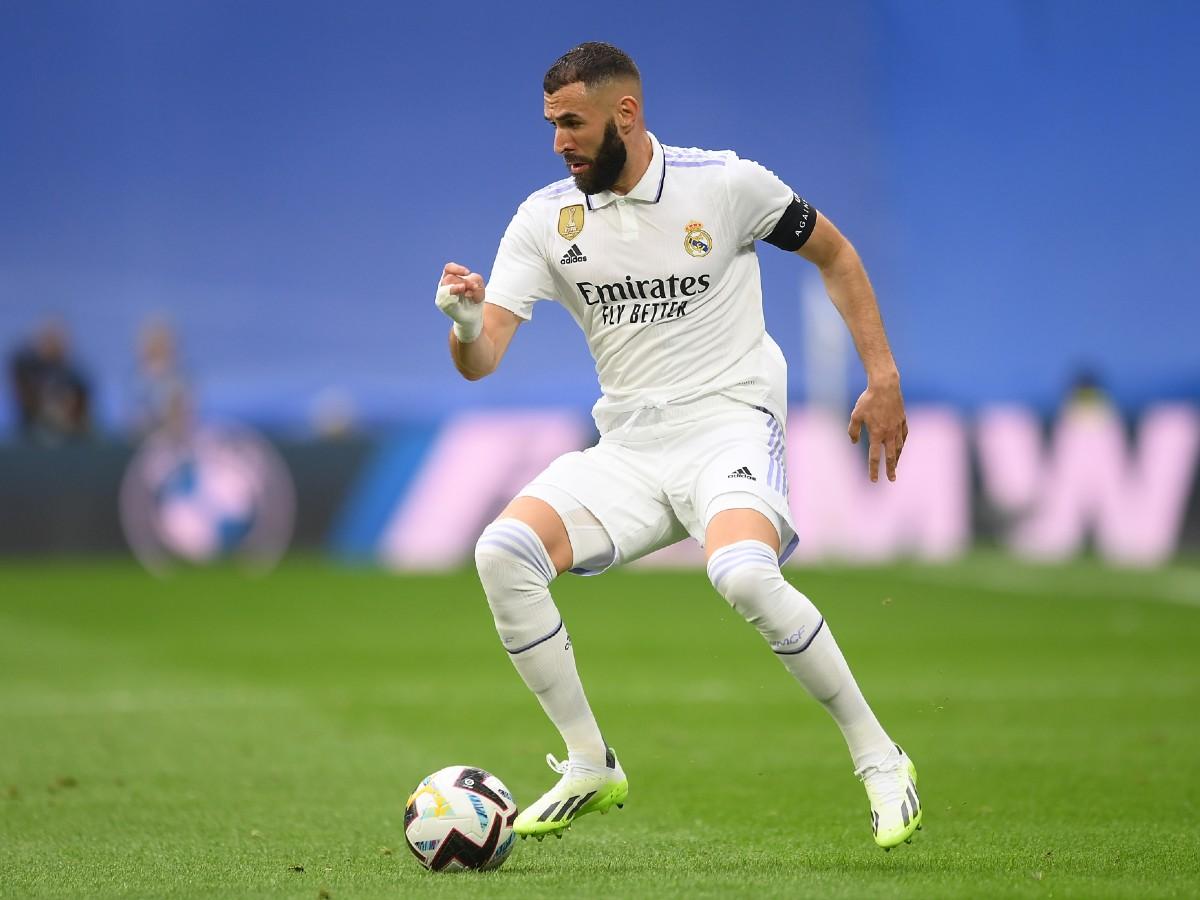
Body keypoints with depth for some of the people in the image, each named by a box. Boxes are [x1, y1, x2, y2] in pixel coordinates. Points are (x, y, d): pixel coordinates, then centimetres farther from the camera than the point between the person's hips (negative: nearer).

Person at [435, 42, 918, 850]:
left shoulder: (726, 183, -6)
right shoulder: (545, 219, 1)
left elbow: (833, 253, 9)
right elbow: (482, 361, -6)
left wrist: (884, 376, 3)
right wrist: (466, 323, -30)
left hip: (731, 427, -4)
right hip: (629, 448, 5)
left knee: (744, 574, -35)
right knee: (503, 551, -19)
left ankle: (878, 758, -16)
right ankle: (591, 768, -4)